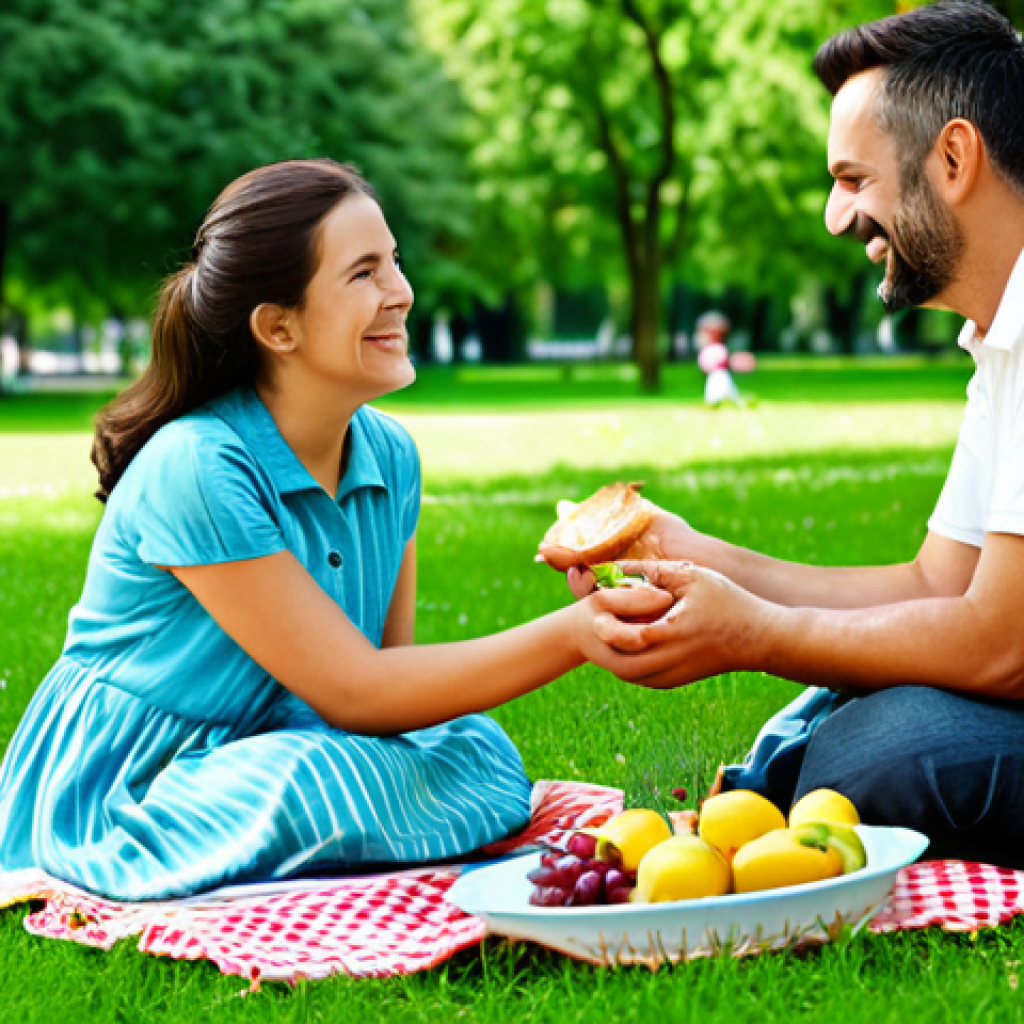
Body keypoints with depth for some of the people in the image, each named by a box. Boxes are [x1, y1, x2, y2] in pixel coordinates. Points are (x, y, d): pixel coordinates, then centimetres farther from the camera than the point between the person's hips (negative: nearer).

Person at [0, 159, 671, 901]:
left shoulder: (389, 454, 0)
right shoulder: (195, 468, -23)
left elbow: (390, 668, 0)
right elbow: (352, 693, -23)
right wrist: (573, 634, -28)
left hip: (263, 753, 7)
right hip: (115, 800, -7)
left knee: (478, 752, -17)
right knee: (324, 785, -34)